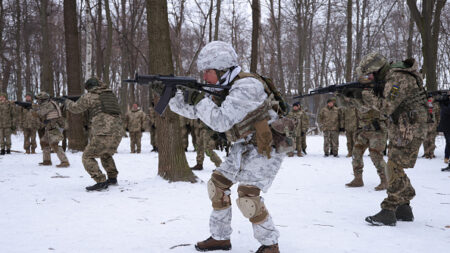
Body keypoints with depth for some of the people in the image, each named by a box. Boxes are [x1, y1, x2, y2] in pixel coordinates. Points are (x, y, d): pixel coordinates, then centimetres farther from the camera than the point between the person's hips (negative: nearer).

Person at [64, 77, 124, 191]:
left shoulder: (89, 96, 2)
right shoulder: (111, 94, 19)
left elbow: (75, 108, 15)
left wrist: (67, 102, 33)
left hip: (103, 134, -7)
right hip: (118, 132, 7)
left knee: (87, 157, 3)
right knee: (106, 155, 31)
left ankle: (101, 182, -10)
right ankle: (112, 178, 32)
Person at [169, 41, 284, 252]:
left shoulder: (245, 87, -26)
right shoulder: (221, 87, 2)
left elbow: (221, 122, -33)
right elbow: (192, 111, 8)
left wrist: (199, 99, -25)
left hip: (266, 147, -9)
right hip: (245, 147, 10)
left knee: (247, 196, -19)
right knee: (217, 184, 9)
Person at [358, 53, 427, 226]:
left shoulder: (399, 77, -17)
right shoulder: (389, 79, 14)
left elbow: (387, 108, -22)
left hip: (409, 132, -10)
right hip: (398, 132, 10)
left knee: (394, 168, -12)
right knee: (394, 169, 13)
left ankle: (388, 212, -9)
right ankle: (404, 210, 21)